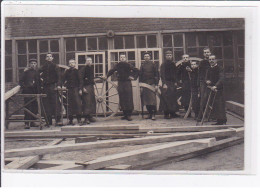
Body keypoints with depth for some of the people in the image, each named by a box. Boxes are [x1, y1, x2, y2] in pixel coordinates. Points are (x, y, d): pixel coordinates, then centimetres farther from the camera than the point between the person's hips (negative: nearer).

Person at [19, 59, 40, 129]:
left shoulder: (37, 72, 16)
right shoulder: (26, 72, 3)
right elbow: (21, 82, 2)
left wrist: (38, 91, 10)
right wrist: (24, 87, -13)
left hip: (35, 92, 5)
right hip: (28, 92, -5)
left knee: (35, 108, 5)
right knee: (28, 107, -10)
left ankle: (32, 122, 14)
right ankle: (27, 123, -12)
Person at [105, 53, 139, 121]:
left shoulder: (129, 65, -2)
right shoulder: (117, 65, 7)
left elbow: (136, 70, 4)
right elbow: (111, 71, 21)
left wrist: (133, 77, -3)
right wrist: (106, 76, 11)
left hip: (127, 83, -3)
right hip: (120, 84, 3)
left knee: (129, 99, -6)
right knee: (122, 100, 3)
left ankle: (129, 115, -2)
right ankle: (125, 114, 11)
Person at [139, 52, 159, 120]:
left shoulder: (153, 65, 5)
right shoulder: (142, 66, 12)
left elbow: (157, 75, 3)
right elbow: (140, 76, 13)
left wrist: (156, 84, -4)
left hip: (152, 84, -3)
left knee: (152, 99, -10)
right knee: (146, 100, 3)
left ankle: (153, 114, -11)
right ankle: (150, 114, 11)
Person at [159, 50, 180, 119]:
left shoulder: (173, 64, 14)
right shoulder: (163, 65, -4)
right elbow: (162, 75, -10)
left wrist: (175, 82, 9)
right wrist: (164, 84, -17)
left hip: (173, 83, 6)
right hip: (166, 84, -6)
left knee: (173, 98, 7)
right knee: (166, 99, -8)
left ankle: (172, 113, 15)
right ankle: (166, 114, -5)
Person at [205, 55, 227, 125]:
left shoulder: (219, 69, -6)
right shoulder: (209, 70, 15)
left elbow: (221, 79, -18)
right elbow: (207, 79, 12)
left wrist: (215, 86, -30)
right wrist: (207, 81, -12)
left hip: (218, 89, -6)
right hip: (211, 89, 6)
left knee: (220, 105, -9)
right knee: (214, 106, 6)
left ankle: (223, 121, -5)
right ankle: (218, 121, 12)